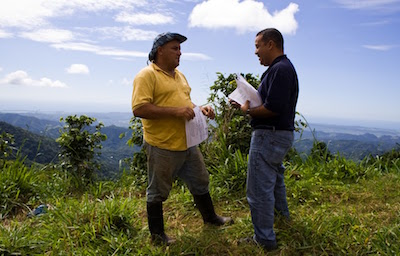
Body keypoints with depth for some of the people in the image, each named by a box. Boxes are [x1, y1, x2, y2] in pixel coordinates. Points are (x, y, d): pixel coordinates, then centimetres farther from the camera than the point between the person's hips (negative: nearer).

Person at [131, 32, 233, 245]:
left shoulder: (179, 75, 15)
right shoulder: (147, 75, -13)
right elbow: (139, 109, -23)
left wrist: (199, 109, 4)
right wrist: (175, 111, -26)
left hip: (187, 144, 8)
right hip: (162, 146, -8)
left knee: (200, 182, 21)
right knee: (158, 192, 8)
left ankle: (210, 218, 43)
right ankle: (157, 235, 27)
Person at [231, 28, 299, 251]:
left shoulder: (280, 69, -19)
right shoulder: (282, 67, 14)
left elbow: (272, 108, -27)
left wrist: (248, 111, -12)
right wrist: (248, 104, 5)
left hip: (270, 136, -11)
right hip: (279, 134, 12)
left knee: (259, 189, -1)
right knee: (275, 178, 30)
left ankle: (264, 239, 13)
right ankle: (282, 215, 52)